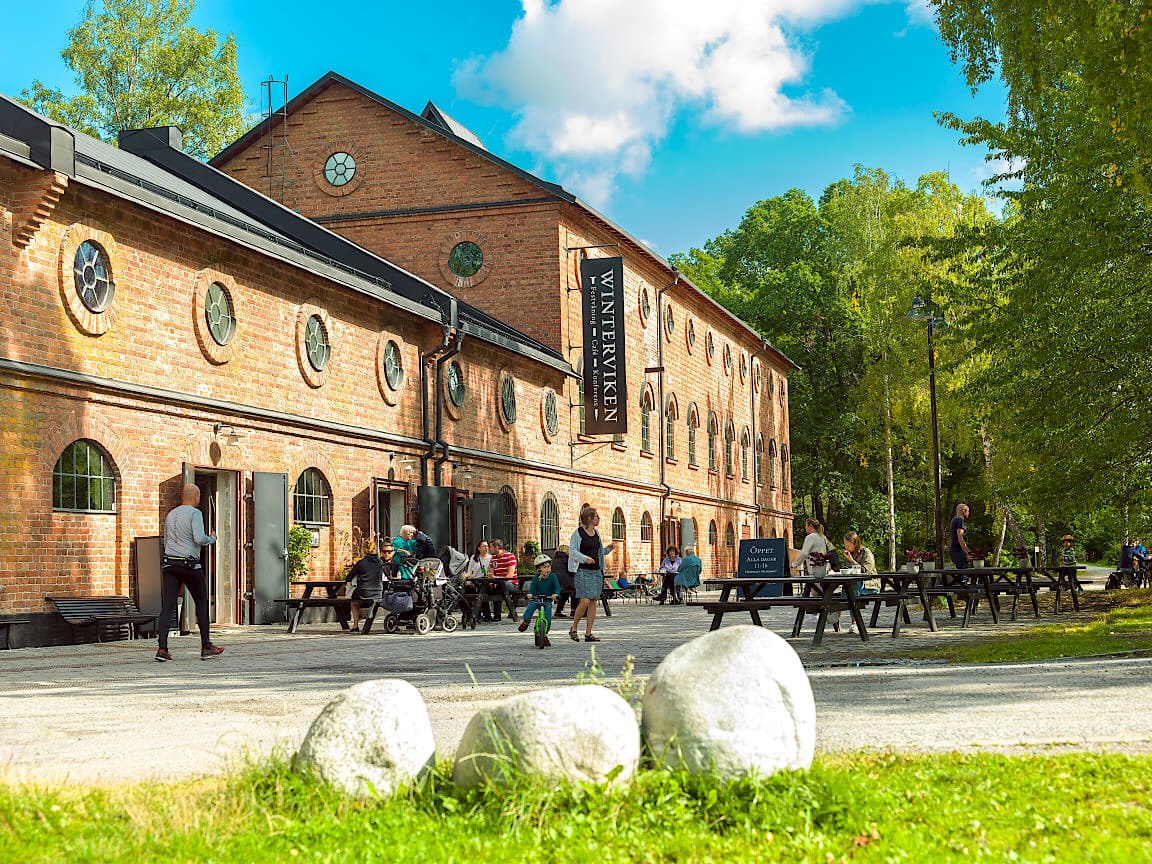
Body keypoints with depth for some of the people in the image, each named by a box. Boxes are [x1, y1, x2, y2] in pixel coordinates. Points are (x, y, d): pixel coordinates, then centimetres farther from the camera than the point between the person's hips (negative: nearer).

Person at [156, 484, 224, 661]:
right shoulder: (195, 513, -7)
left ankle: (162, 648, -12)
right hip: (190, 565, -5)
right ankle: (206, 647, 13)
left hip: (169, 563, 5)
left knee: (167, 606, -1)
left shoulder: (170, 515, 15)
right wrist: (212, 539, 2)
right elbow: (199, 539, -18)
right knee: (202, 602, 10)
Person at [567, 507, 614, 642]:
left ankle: (588, 633, 7)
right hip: (582, 571, -7)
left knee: (593, 602, 3)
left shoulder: (596, 533, 15)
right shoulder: (578, 533, -6)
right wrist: (584, 558, -26)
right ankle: (574, 629, 2)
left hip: (596, 571, 7)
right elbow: (572, 550, -11)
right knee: (585, 601, -16)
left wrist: (608, 548, 5)